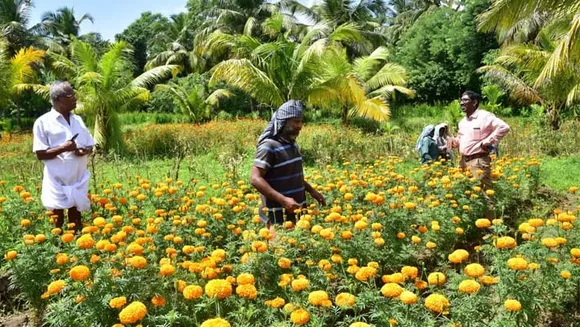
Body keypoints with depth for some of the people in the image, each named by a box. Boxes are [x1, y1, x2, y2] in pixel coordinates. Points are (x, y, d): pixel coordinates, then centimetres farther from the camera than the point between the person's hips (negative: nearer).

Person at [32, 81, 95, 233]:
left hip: (79, 179, 5)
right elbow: (40, 154, -8)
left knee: (76, 219, 13)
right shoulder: (43, 122, -6)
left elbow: (90, 145, 14)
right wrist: (63, 148, -21)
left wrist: (84, 150, -8)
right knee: (57, 221, 4)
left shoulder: (78, 120, 10)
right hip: (57, 181, -4)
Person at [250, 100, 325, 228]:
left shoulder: (292, 145, 10)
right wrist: (282, 200, -29)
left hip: (297, 211, 8)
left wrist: (311, 190, 16)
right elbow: (255, 178, -23)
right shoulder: (269, 147, -17)